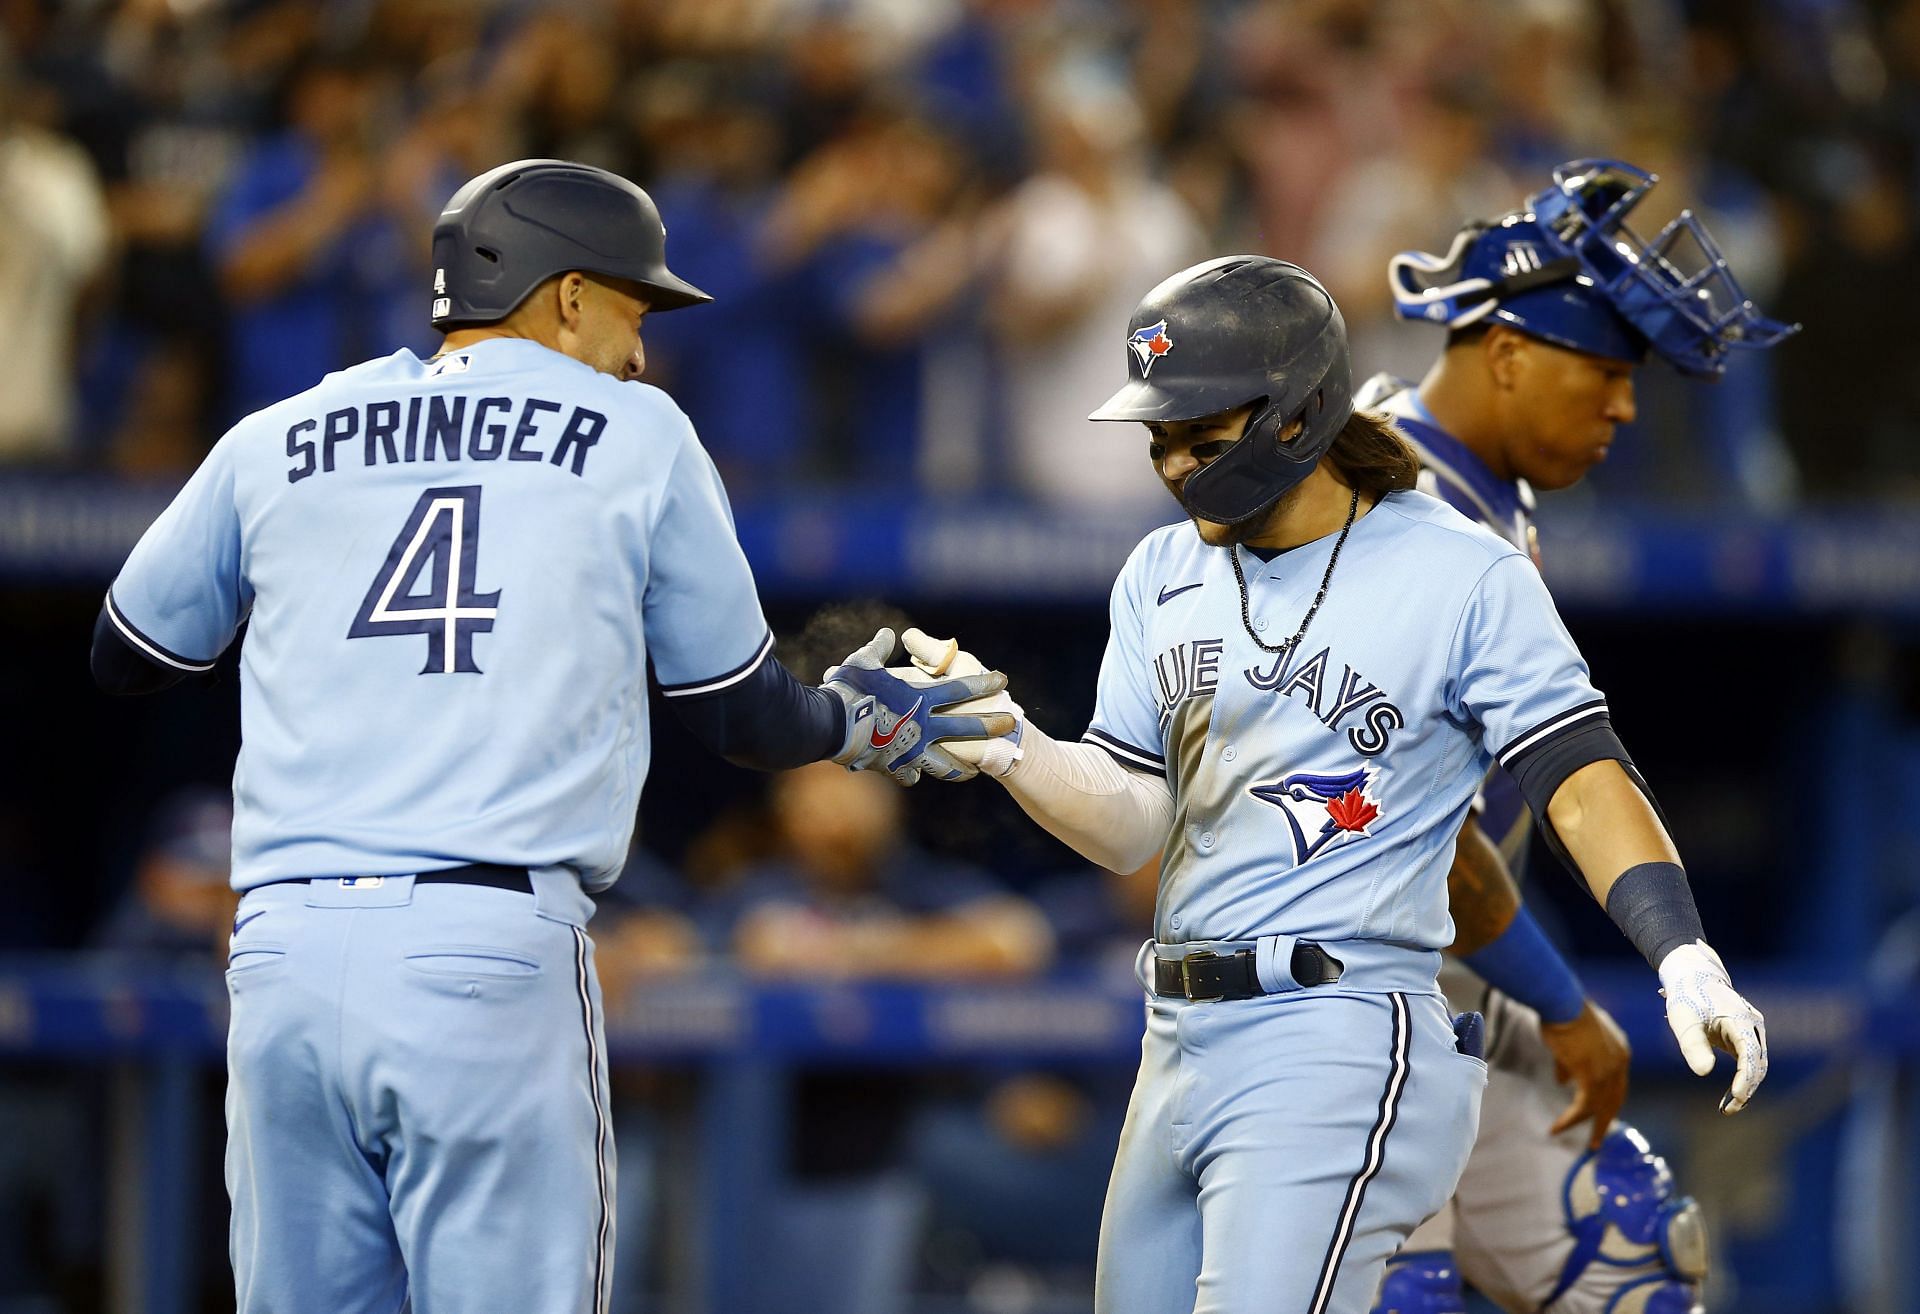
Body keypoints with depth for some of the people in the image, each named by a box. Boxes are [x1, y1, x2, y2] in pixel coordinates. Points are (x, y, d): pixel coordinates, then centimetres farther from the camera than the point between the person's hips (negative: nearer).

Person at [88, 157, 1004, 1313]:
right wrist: (862, 724, 37)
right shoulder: (639, 438, 8)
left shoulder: (278, 444, 14)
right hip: (493, 958, -3)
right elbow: (742, 717, 15)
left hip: (283, 956, 3)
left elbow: (127, 657, 25)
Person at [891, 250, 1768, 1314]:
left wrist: (1686, 961, -24)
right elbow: (1127, 826, 8)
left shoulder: (1462, 576, -5)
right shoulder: (1164, 576, 13)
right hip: (1180, 1045, 7)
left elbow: (1579, 780, -10)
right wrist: (1004, 744, -12)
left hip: (1343, 1044, -7)